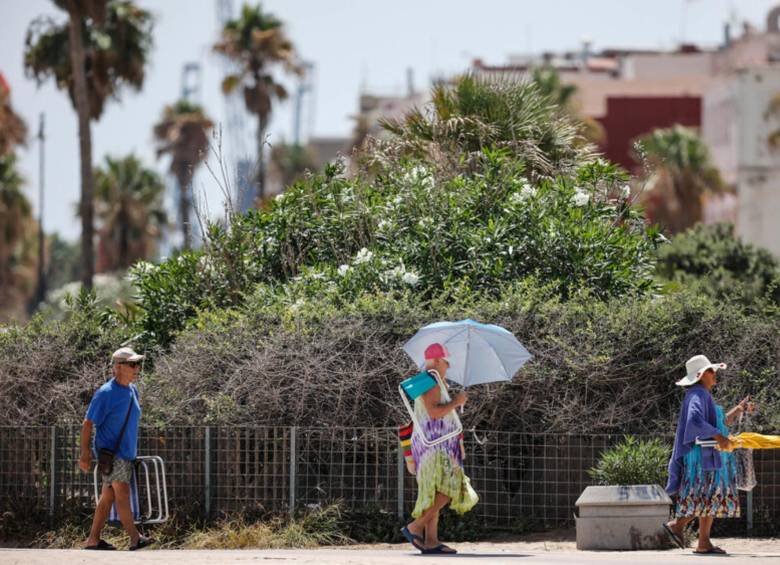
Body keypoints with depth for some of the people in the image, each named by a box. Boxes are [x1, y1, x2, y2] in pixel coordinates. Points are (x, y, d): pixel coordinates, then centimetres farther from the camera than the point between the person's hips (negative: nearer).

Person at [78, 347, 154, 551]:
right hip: (110, 453, -8)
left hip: (127, 453, 8)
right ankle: (135, 538, -19)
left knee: (108, 497, 10)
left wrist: (133, 450, 24)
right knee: (122, 493, -13)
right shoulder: (106, 393, -14)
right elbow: (88, 423, -13)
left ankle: (93, 540, 14)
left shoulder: (132, 391, 11)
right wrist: (85, 453, -16)